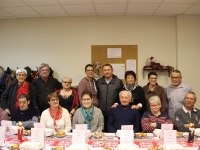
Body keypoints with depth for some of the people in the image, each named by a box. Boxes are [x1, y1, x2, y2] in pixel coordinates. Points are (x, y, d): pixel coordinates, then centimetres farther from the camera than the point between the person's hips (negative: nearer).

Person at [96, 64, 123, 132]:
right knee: (102, 130, 6)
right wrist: (97, 104, 4)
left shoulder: (118, 82, 3)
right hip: (101, 111, 2)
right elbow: (96, 95, 14)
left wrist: (117, 103, -6)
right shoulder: (98, 82, 9)